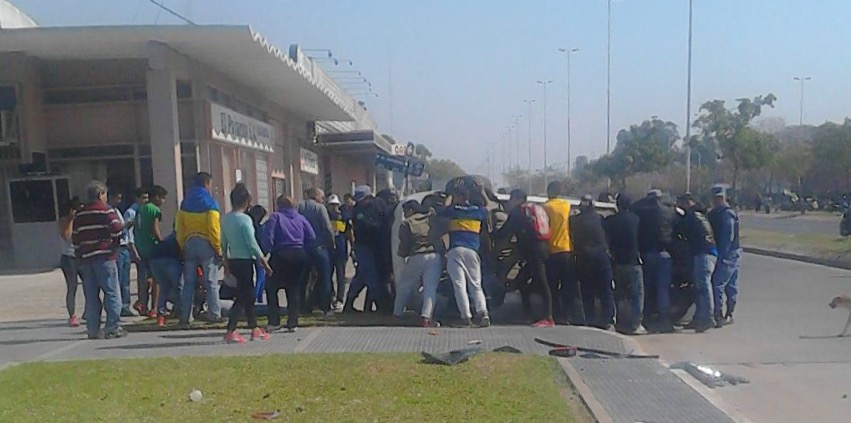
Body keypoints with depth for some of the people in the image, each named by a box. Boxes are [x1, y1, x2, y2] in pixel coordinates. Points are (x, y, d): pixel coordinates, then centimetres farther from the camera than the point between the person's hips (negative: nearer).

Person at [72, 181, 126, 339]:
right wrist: (114, 244, 1)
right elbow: (117, 230, -17)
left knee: (91, 295, 9)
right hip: (104, 256, -6)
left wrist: (80, 256, 21)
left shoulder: (79, 215, 15)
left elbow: (75, 239, 15)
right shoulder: (106, 211, -4)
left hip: (85, 257, 6)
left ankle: (92, 329, 10)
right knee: (112, 292, -3)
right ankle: (112, 328, -6)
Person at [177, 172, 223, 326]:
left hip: (189, 244, 5)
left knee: (189, 282, 9)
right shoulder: (209, 202, -6)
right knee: (211, 282, 0)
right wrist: (218, 248, -9)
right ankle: (214, 314, 0)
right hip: (206, 244, -5)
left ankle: (184, 316, 10)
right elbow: (214, 228, -13)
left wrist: (183, 247, 14)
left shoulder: (185, 203, 11)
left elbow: (179, 228, 9)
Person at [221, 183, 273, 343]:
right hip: (245, 261, -8)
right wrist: (263, 261, -7)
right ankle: (230, 332, -5)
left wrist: (226, 262, 19)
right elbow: (252, 243, -16)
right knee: (242, 297, -2)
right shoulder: (245, 219, -14)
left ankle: (254, 329, 24)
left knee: (248, 295, 15)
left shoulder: (225, 219, 7)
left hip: (233, 261, 8)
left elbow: (223, 243, 11)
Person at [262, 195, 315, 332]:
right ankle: (292, 323, 9)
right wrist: (301, 247, 12)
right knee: (294, 289, 11)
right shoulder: (301, 218, 8)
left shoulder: (275, 217, -3)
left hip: (280, 255, -4)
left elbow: (268, 237, -14)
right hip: (299, 256, 4)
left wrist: (266, 252, -5)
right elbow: (312, 237, 2)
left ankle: (274, 322, 4)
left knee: (271, 288, 10)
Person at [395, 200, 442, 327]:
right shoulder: (432, 216, 12)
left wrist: (401, 253, 21)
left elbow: (404, 245, 3)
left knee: (403, 286, 15)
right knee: (431, 287, -1)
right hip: (435, 257, 2)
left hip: (417, 258, -2)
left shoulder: (406, 224, 4)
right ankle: (427, 317, -15)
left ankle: (397, 314, 23)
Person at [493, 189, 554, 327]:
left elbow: (506, 232, -2)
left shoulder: (517, 212, 0)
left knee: (542, 284, -11)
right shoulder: (537, 209, 23)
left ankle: (548, 318, -14)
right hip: (544, 248, 8)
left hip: (533, 251, -8)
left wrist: (492, 236, 13)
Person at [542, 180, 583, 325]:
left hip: (552, 252, -4)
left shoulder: (546, 207, -7)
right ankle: (577, 317, 7)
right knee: (571, 288, 8)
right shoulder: (567, 205, 6)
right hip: (568, 251, 4)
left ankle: (559, 317, 2)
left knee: (553, 288, 4)